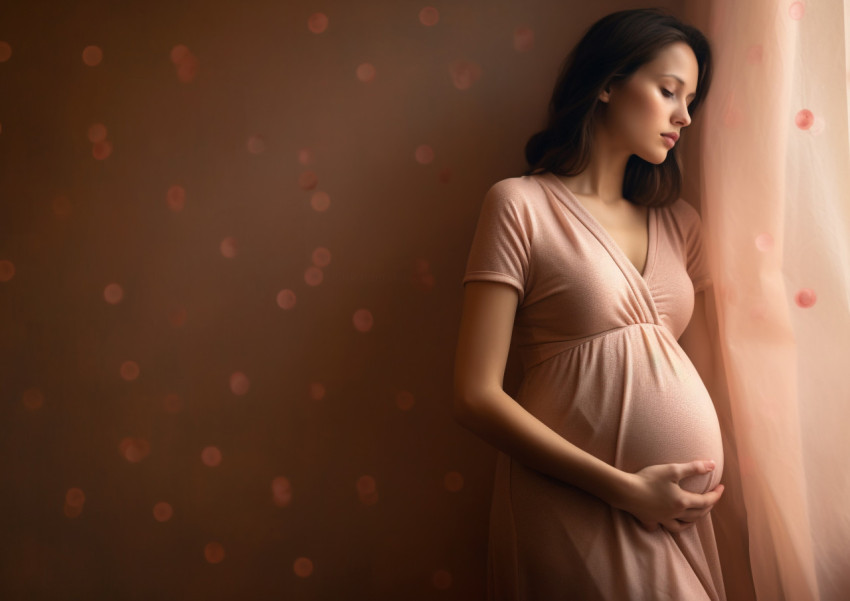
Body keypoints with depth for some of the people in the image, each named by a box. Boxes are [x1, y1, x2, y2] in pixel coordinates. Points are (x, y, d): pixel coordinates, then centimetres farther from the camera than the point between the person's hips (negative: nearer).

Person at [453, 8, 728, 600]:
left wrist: (714, 475, -4)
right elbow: (477, 396, -12)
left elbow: (700, 371, 13)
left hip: (684, 513, 6)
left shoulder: (679, 223, 11)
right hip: (578, 506, -5)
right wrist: (624, 487, -15)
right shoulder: (521, 204, -6)